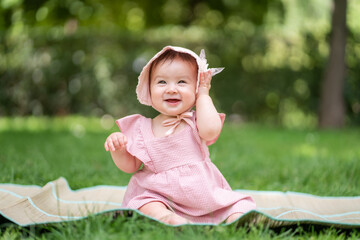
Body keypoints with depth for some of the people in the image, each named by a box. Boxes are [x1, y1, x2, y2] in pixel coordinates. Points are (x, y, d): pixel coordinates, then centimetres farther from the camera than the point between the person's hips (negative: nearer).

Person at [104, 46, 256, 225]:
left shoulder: (195, 122, 3)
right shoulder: (141, 128, 5)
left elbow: (210, 130, -22)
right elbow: (130, 166, 6)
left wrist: (203, 95, -8)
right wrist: (117, 149, -15)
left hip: (204, 195, 1)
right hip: (159, 195, -1)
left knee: (241, 205, -18)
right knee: (146, 205, -32)